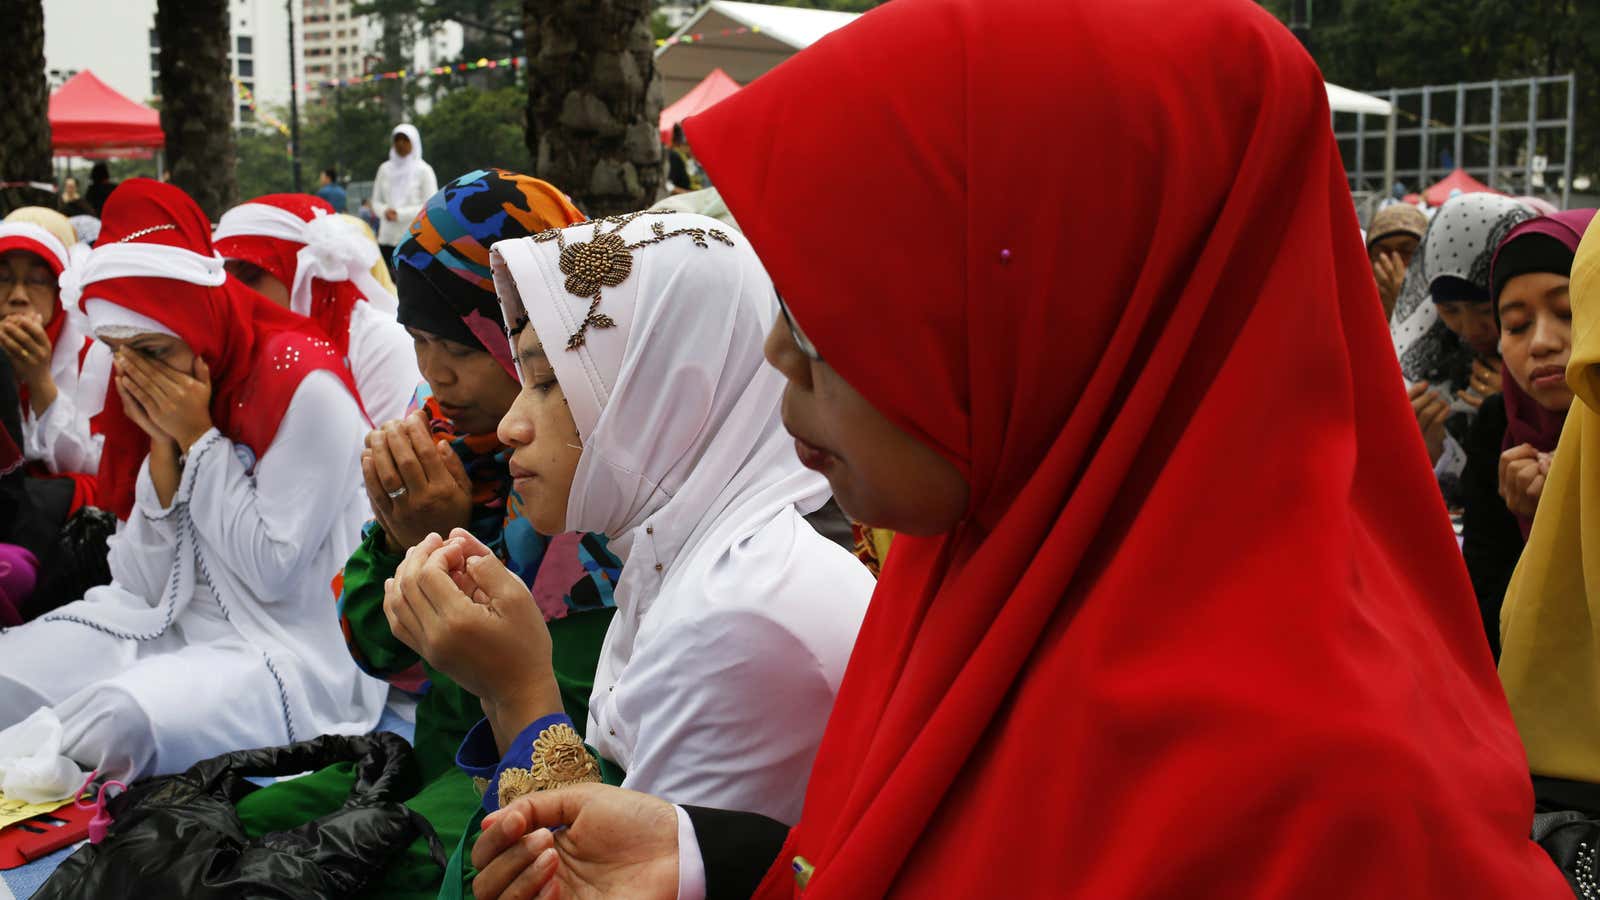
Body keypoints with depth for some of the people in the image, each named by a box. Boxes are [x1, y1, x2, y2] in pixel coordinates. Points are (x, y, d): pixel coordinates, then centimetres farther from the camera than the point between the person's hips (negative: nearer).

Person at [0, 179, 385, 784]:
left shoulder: (303, 387, -13)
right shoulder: (153, 391, 7)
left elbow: (274, 571, -15)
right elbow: (144, 585, 3)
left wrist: (199, 437, -14)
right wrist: (164, 446, -9)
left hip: (296, 652, -7)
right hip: (169, 630, 7)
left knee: (120, 717, -31)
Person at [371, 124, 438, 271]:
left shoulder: (423, 170, -1)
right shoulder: (385, 169, 11)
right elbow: (376, 201, 15)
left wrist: (400, 214, -13)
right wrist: (385, 211, -8)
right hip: (387, 238, 4)